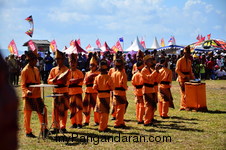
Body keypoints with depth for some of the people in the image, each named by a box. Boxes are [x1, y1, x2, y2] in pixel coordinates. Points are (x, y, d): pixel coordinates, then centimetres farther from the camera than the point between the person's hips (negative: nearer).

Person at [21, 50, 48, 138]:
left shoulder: (36, 69, 12)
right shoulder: (25, 71, -10)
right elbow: (23, 85, -13)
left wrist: (39, 92, 16)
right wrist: (27, 91, -31)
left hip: (37, 95, 7)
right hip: (29, 96, -7)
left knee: (43, 111, 5)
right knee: (28, 114, 1)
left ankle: (43, 129, 17)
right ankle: (28, 132, 10)